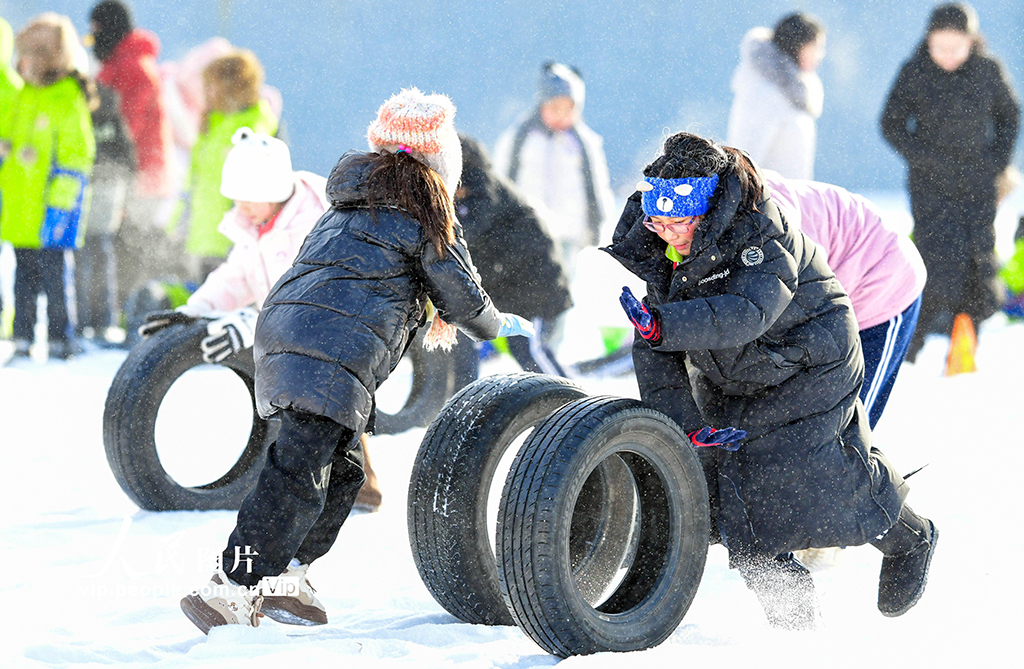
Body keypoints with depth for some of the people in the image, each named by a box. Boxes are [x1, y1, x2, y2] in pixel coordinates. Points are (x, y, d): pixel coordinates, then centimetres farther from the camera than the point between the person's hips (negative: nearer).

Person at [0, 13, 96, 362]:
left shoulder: (68, 98, -10)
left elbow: (76, 154, -12)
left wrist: (60, 202, -16)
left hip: (49, 209, -8)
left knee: (54, 272, -4)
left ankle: (60, 341, 3)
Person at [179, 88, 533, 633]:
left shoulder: (355, 198, 26)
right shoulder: (424, 208, 2)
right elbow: (461, 296, 7)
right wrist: (497, 324, 29)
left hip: (283, 325, 9)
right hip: (334, 354, -9)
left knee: (341, 469, 17)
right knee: (299, 476, -13)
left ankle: (281, 579, 14)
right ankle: (232, 591, -21)